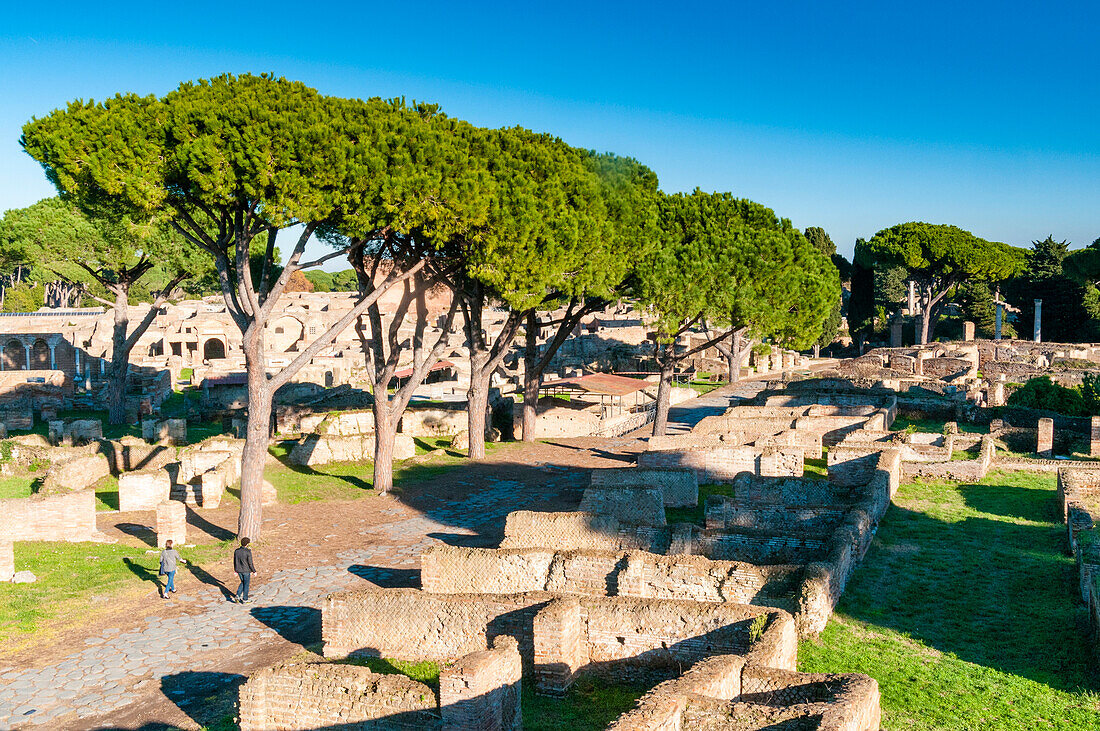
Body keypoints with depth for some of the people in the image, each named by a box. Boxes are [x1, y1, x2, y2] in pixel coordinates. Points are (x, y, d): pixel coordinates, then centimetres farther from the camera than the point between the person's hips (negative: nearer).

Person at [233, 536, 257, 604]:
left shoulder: (236, 551, -4)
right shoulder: (248, 552, -20)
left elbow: (234, 562, 5)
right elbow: (250, 563, -16)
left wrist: (236, 570, 18)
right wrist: (254, 571, -4)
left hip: (239, 570, 5)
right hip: (246, 571, -5)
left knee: (243, 582, 25)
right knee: (246, 585, 10)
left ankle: (238, 595, 12)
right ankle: (244, 600, 19)